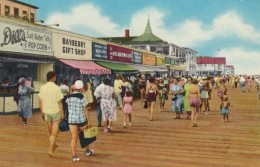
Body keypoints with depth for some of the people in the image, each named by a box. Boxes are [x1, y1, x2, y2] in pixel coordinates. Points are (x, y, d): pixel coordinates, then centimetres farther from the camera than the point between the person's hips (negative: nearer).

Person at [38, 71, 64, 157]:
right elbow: (59, 102, -12)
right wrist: (62, 113, -4)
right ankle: (51, 149, -4)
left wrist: (42, 112, 16)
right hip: (56, 112, -4)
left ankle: (53, 145, 38)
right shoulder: (56, 88, -14)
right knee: (54, 133, 3)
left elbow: (40, 101, 5)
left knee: (51, 132, 21)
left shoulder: (42, 88, -1)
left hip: (46, 112, 5)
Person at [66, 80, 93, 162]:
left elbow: (67, 108, 7)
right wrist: (89, 121, -7)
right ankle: (87, 151, 33)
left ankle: (74, 156, -2)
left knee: (74, 138, 3)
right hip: (81, 119, -3)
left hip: (71, 119, 3)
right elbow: (85, 110, -11)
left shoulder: (69, 97, 1)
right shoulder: (82, 97, -13)